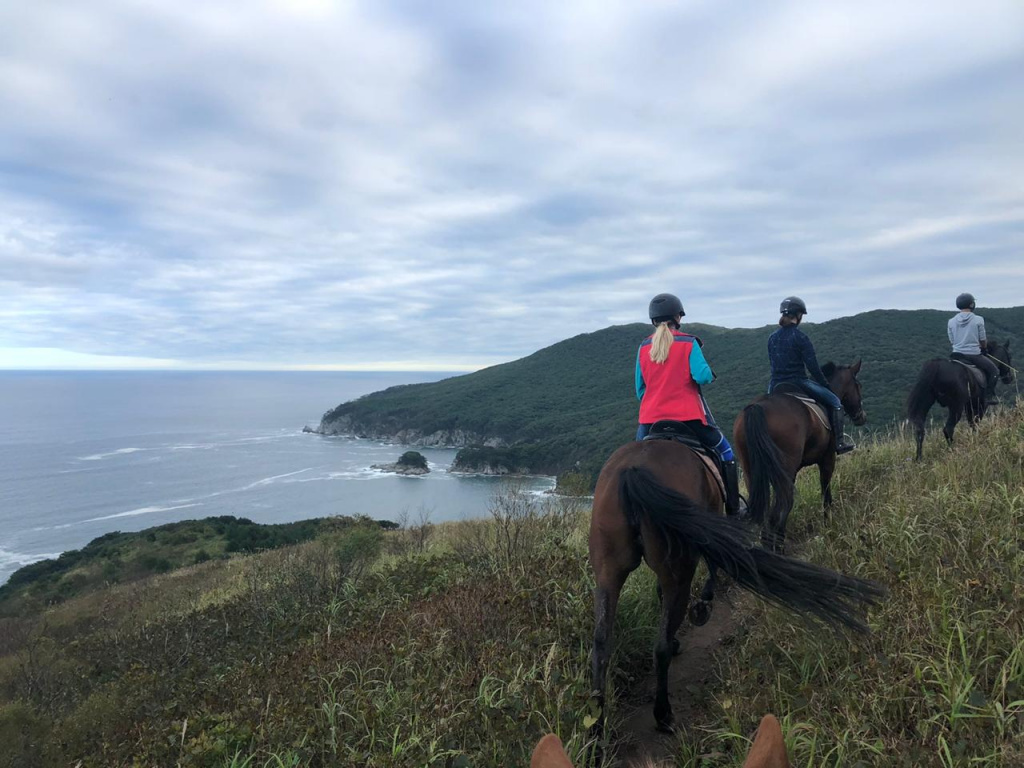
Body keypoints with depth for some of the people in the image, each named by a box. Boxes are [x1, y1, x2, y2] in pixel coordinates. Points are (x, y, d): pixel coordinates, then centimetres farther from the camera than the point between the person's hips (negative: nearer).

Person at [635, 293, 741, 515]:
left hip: (650, 418, 2)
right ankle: (733, 509, 17)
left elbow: (640, 390, 9)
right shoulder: (688, 343, -4)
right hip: (688, 416, -2)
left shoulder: (644, 347, 6)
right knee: (724, 451, 17)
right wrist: (710, 374, 8)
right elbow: (702, 376, -14)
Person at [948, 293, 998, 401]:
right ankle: (989, 395, 7)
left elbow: (952, 341, 5)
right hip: (974, 355, -3)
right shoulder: (978, 320, -8)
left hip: (957, 355, 3)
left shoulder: (951, 321, 0)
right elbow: (983, 341, 1)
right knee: (994, 370, 16)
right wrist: (983, 347, 22)